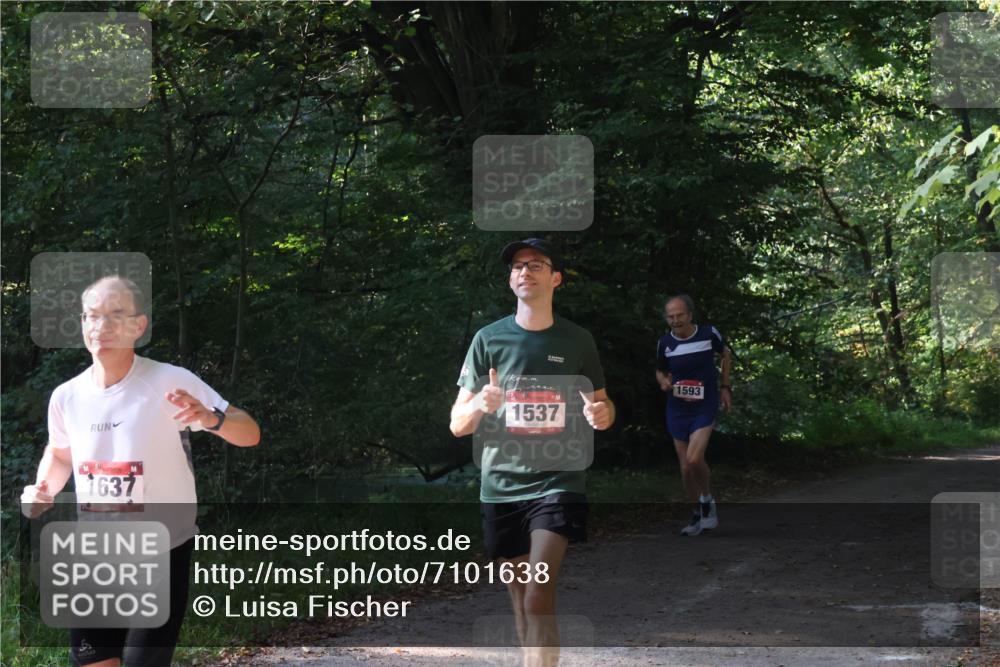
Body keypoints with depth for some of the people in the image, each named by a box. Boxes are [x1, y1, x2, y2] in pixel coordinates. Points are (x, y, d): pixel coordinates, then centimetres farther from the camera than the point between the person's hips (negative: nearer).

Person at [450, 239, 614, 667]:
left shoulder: (577, 341, 5)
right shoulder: (489, 339, 4)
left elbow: (603, 405, 16)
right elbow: (458, 425, 5)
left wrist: (602, 415, -9)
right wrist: (479, 405, -19)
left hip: (557, 482, -2)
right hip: (501, 485, 2)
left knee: (539, 595, -17)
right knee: (520, 599, 8)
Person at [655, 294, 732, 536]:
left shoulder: (709, 334, -11)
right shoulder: (665, 343, -5)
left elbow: (726, 355, 10)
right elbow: (660, 371, 14)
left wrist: (725, 387, 6)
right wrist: (663, 381, -9)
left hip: (704, 407, -3)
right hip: (677, 410, 3)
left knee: (694, 459, -22)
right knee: (685, 468, 6)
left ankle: (707, 500, 4)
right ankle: (698, 514, 24)